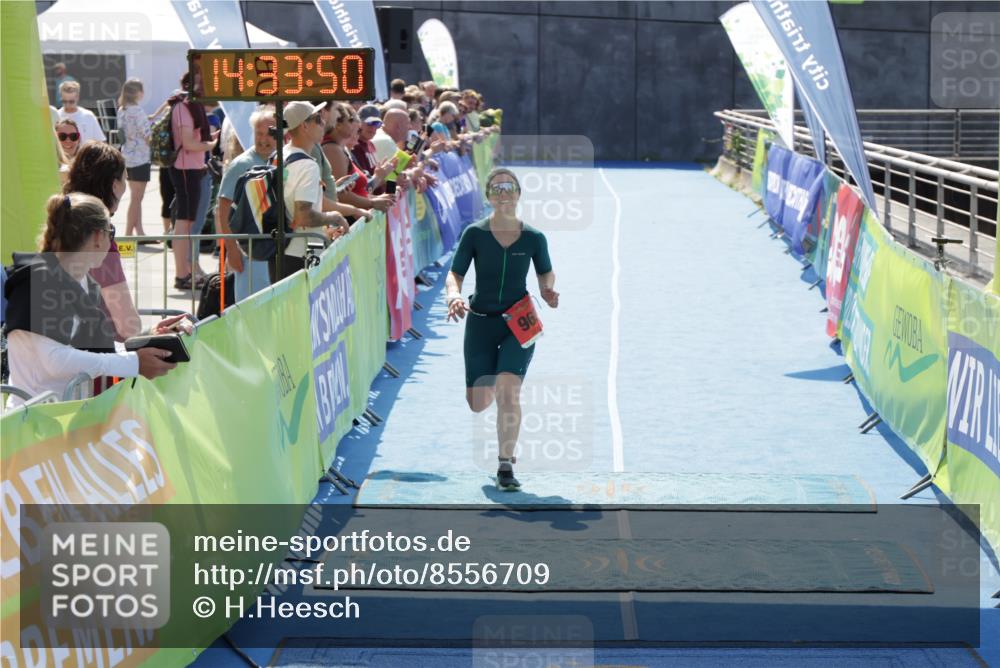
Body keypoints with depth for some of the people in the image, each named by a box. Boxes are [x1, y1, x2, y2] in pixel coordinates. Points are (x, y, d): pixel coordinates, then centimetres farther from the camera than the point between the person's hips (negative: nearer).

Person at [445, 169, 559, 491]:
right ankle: (490, 384, 46)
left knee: (508, 390, -21)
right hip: (481, 322, 1)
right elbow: (455, 273, -4)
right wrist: (454, 295, -25)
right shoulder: (475, 234, -5)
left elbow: (546, 272, 14)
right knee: (478, 403, 5)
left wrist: (548, 290, -7)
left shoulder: (534, 238, -2)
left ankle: (506, 465, -11)